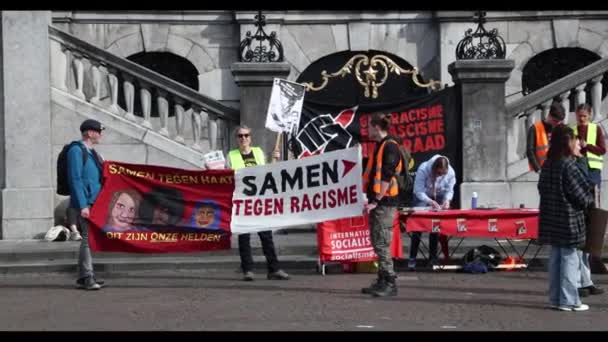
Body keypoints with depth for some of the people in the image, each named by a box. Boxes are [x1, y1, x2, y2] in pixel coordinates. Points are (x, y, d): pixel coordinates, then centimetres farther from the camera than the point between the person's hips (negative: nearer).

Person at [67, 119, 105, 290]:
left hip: (94, 202, 9)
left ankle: (85, 277, 19)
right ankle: (86, 278, -6)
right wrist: (82, 206, -20)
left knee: (90, 238, 12)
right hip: (86, 203, -9)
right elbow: (75, 179, -16)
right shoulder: (76, 151, -10)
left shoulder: (92, 152, 17)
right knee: (88, 237, -10)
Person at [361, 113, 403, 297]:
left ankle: (390, 283, -6)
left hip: (385, 203, -10)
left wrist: (376, 201, -19)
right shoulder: (380, 146, 18)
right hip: (377, 202, 10)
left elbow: (387, 177, -19)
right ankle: (382, 281, 17)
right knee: (377, 242, 11)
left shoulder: (390, 146, -12)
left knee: (381, 244, -9)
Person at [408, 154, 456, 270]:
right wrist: (430, 202, -41)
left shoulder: (450, 172, -23)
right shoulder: (423, 169, -33)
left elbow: (449, 190, -10)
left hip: (439, 197, 3)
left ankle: (433, 257, 7)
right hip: (422, 197, -3)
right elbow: (419, 191, -28)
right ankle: (412, 258, -9)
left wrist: (447, 200, -31)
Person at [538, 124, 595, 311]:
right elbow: (581, 195, -14)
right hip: (568, 220, -8)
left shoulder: (547, 164, 6)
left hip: (551, 219, 8)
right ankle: (569, 301, 3)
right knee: (570, 258, -1)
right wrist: (590, 200, 6)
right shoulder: (568, 165, -17)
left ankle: (555, 298, 19)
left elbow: (542, 188, 15)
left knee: (556, 257, 14)